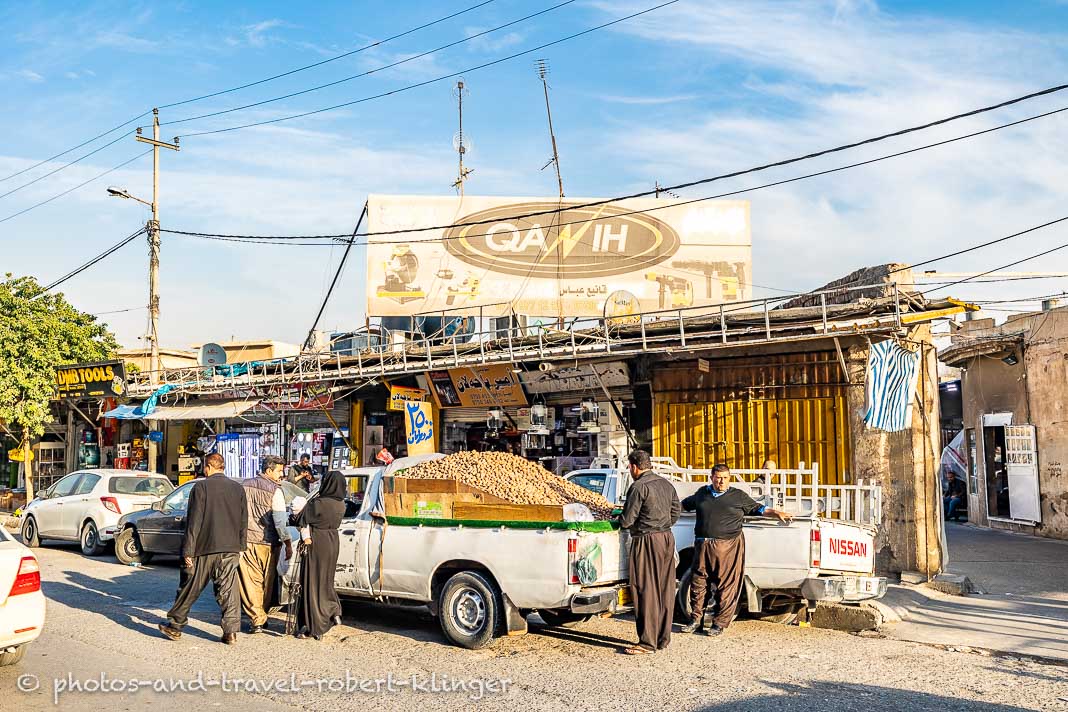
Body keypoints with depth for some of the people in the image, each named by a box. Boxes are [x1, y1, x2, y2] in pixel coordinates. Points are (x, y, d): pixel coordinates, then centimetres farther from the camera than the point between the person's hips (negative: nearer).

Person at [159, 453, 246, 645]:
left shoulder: (201, 487, -7)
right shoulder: (238, 488, 7)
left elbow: (193, 521, -9)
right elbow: (243, 521, 11)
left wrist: (188, 550, -6)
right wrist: (240, 547, 17)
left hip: (204, 549, -3)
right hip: (230, 549, 4)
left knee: (189, 589, 10)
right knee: (228, 591, 5)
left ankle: (175, 625, 23)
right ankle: (231, 631, 4)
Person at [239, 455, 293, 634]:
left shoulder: (245, 486, 6)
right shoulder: (275, 491, -10)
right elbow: (280, 521, -13)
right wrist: (288, 544, -7)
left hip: (245, 541, 3)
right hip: (267, 543, -3)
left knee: (250, 582, 5)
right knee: (266, 583, 12)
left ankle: (257, 619, 0)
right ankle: (261, 617, 22)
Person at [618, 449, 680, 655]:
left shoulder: (639, 487, -14)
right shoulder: (667, 484, 12)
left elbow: (626, 520, -13)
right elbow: (675, 514, 18)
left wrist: (620, 520, 8)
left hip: (647, 540, -8)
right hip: (667, 538, 8)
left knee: (646, 591, -3)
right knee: (665, 590, 11)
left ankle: (648, 642, 0)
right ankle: (663, 638, 18)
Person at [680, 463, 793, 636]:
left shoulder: (738, 496, 10)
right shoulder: (702, 493, 16)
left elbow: (758, 509, 15)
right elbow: (685, 504, 33)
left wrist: (777, 513, 5)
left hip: (728, 547, -3)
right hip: (703, 546, 3)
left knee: (726, 586, -3)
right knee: (697, 583, 5)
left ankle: (720, 623, 7)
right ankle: (696, 620, 17)